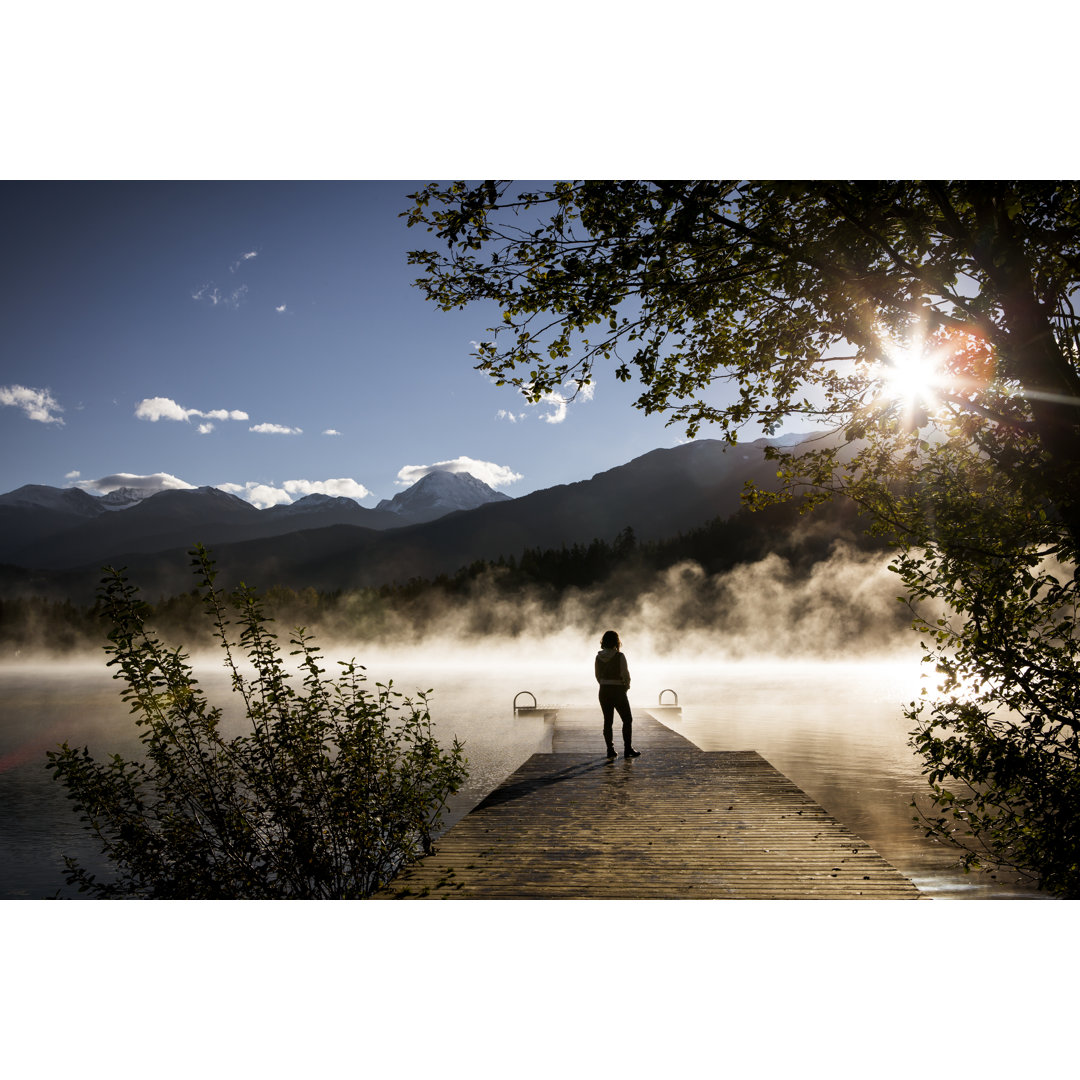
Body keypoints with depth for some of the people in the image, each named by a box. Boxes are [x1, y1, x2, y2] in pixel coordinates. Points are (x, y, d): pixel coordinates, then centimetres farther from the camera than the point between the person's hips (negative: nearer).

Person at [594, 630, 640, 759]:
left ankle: (610, 750, 10)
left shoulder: (599, 657, 0)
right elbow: (625, 674, -13)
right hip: (618, 691, -5)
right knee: (627, 719, 7)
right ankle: (627, 749, 2)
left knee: (607, 721, 10)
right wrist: (626, 686, 4)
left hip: (604, 691, 5)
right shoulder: (619, 656, -14)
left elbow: (597, 675, 7)